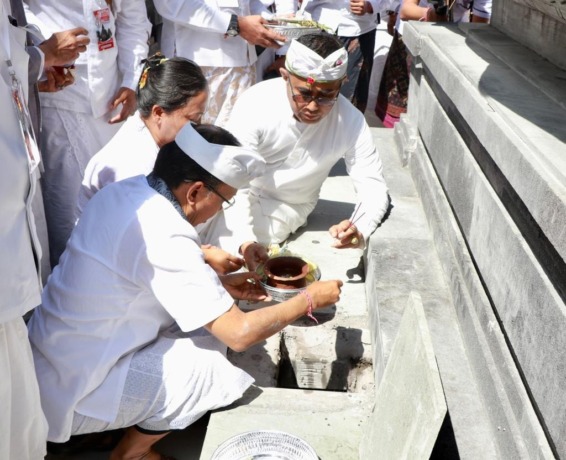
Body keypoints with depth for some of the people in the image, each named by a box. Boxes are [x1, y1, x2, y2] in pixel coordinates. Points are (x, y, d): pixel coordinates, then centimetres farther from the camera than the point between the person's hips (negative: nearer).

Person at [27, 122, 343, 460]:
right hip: (72, 392, -8)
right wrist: (309, 299, -9)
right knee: (216, 368, -8)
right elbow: (240, 333, -24)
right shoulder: (164, 238, -30)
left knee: (208, 320, 6)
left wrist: (218, 284, 6)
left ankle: (120, 425, 16)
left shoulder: (123, 191, -4)